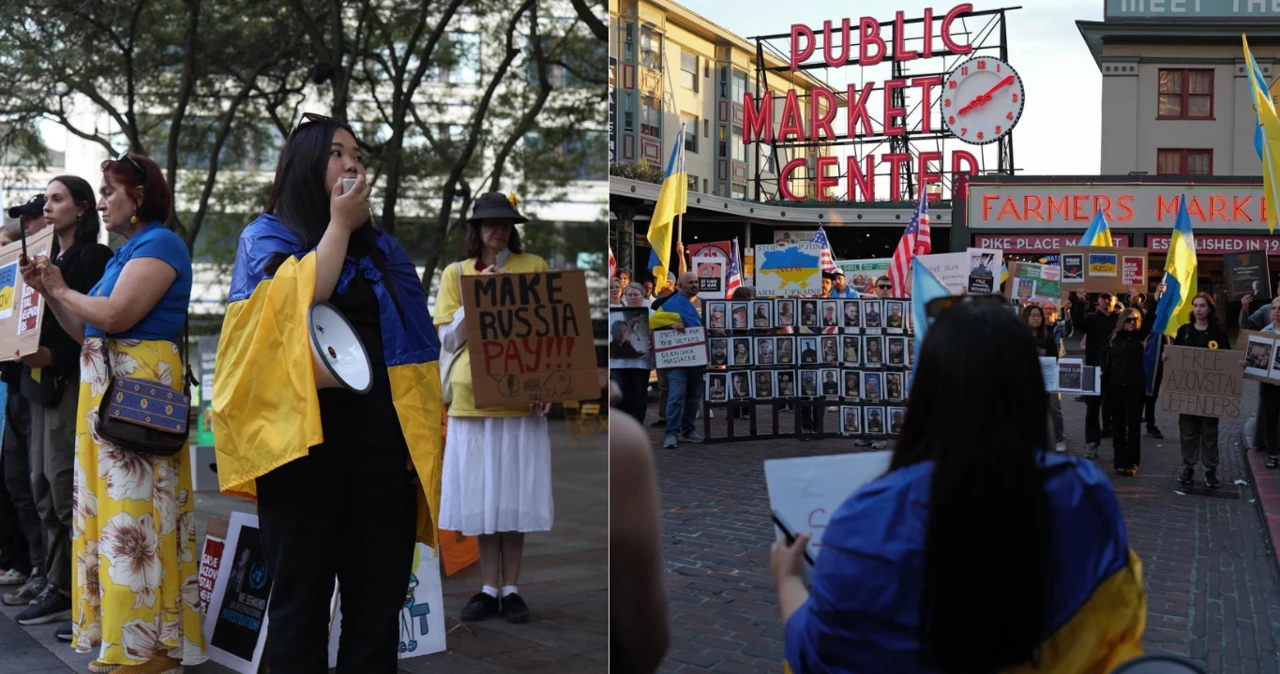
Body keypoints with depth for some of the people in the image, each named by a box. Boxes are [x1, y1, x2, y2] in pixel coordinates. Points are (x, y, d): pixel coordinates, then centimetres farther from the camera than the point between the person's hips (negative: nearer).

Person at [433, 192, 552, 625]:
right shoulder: (456, 273, 10)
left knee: (516, 493, 1)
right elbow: (449, 338, 4)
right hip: (474, 396, 1)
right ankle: (489, 588, 10)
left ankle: (511, 589, 9)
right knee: (481, 494, 2)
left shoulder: (534, 267, 7)